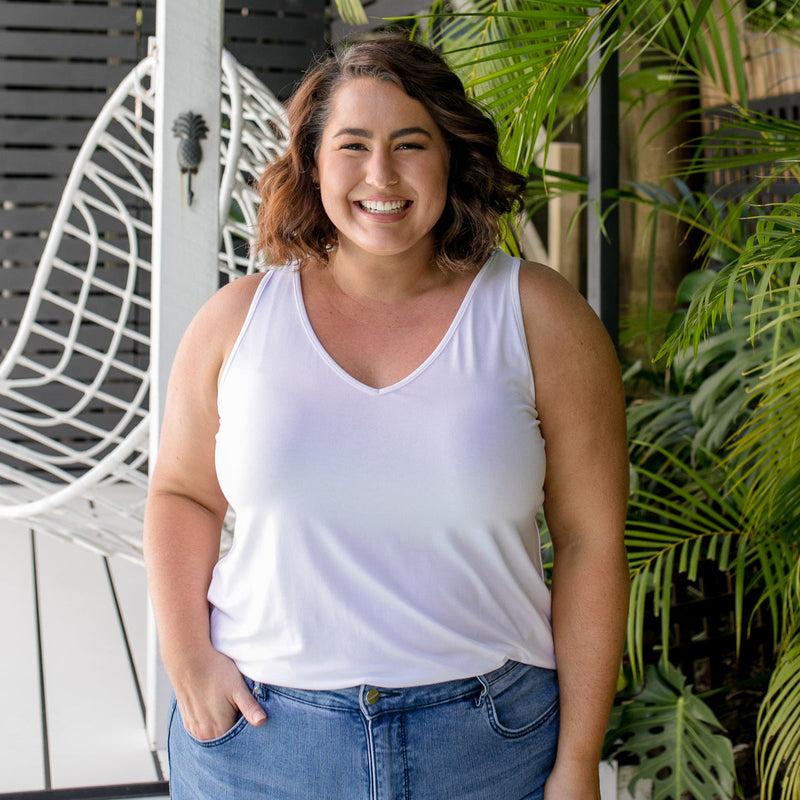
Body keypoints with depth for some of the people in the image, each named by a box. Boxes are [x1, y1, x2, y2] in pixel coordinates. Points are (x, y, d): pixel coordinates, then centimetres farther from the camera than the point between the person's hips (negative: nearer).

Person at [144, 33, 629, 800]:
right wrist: (186, 658, -4)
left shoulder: (540, 316, -5)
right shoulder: (236, 319, 0)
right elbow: (182, 495, 11)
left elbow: (591, 542, -4)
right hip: (258, 732, 1)